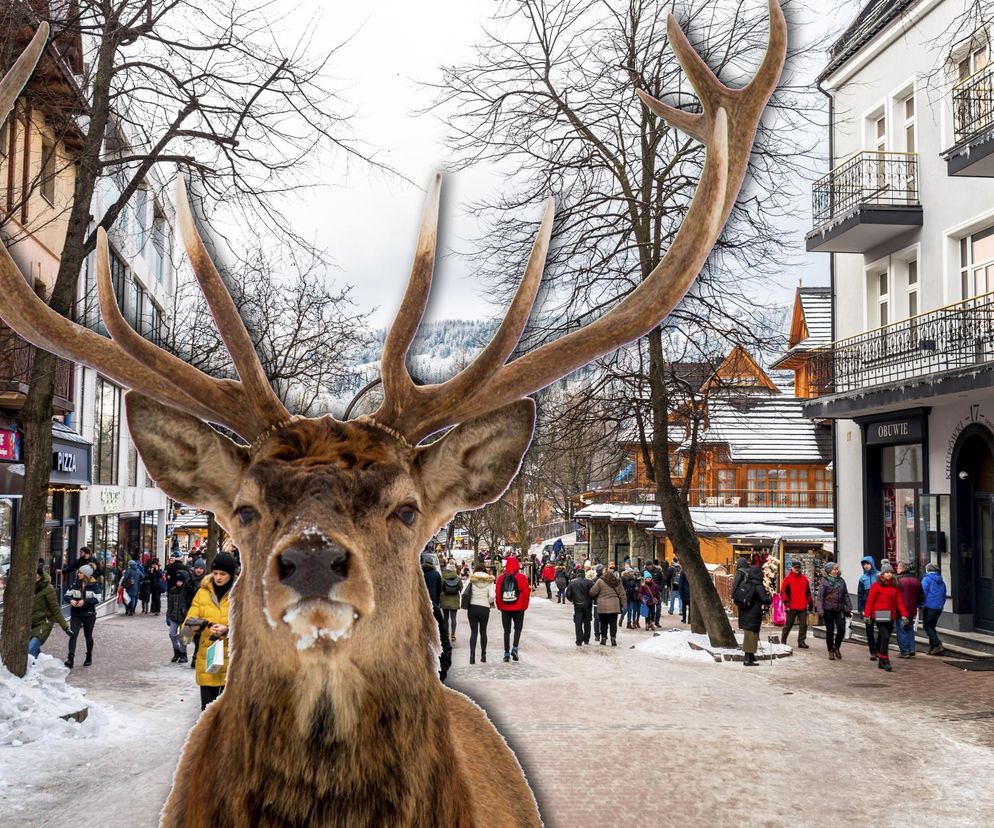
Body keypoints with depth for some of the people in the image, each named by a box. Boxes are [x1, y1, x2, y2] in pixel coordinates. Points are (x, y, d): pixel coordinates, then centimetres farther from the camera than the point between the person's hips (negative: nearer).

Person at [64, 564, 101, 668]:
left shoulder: (93, 585, -6)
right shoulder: (75, 584, 2)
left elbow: (97, 599, -13)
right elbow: (67, 595, 5)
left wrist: (85, 601, -24)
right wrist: (71, 600, -17)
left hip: (89, 614, -2)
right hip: (75, 614, 2)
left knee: (88, 636, 12)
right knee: (73, 635, -12)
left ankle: (89, 657, 29)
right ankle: (71, 659, -17)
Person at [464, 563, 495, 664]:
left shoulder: (471, 579, 1)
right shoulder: (490, 581, 1)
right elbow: (492, 596, -9)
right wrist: (489, 603, 11)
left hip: (472, 607, 0)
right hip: (484, 608, 0)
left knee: (473, 632, 1)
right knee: (483, 632, 13)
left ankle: (472, 655, -9)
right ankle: (483, 655, 15)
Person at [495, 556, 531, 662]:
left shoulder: (501, 578, -1)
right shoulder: (521, 577, -7)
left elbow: (497, 593, 1)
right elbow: (526, 593, -6)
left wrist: (499, 606, 11)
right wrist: (524, 606, 6)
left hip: (505, 608, 2)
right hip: (518, 608, -2)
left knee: (507, 630, 9)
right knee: (518, 628, 12)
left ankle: (506, 653, 7)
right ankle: (514, 648, -7)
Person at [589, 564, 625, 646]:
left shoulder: (600, 581, -6)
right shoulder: (617, 581, 2)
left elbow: (592, 592, -3)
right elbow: (622, 594, 6)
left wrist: (595, 599, 17)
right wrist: (623, 604, 12)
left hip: (602, 606, -1)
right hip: (614, 606, 1)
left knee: (603, 624, 10)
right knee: (613, 623, 5)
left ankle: (603, 639, 11)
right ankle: (613, 639, 1)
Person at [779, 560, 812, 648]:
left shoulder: (804, 579, 11)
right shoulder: (788, 579, -2)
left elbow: (808, 592, 18)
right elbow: (783, 592, -5)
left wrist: (810, 603, 17)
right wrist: (786, 602, -13)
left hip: (803, 607, 4)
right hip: (791, 607, -4)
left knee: (803, 625, 2)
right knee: (788, 625, 5)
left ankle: (801, 641, 8)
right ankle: (783, 641, 18)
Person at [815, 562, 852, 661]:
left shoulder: (841, 581, 7)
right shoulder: (824, 581, -6)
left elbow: (846, 595, 11)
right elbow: (820, 596, -8)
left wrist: (848, 608, 7)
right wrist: (820, 610, -15)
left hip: (839, 609, 3)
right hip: (828, 609, -3)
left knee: (841, 629, -5)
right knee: (830, 631, 4)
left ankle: (837, 647, 18)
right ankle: (831, 651, 16)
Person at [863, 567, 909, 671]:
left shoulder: (895, 586, 10)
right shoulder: (876, 585, -4)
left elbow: (899, 601, 8)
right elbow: (870, 600, -5)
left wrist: (903, 615, -1)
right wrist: (867, 614, -9)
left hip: (891, 616, 5)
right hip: (880, 615, -5)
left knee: (884, 638, 14)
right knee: (885, 637, -14)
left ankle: (881, 661, 26)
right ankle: (885, 661, -12)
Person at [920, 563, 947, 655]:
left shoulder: (926, 579, -7)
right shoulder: (941, 581, 15)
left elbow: (923, 593, -12)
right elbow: (944, 595, 20)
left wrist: (920, 605, -6)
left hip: (929, 607, -7)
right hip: (939, 607, 7)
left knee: (927, 627, -2)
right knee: (932, 626, 16)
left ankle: (938, 645, -17)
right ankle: (932, 648, 12)